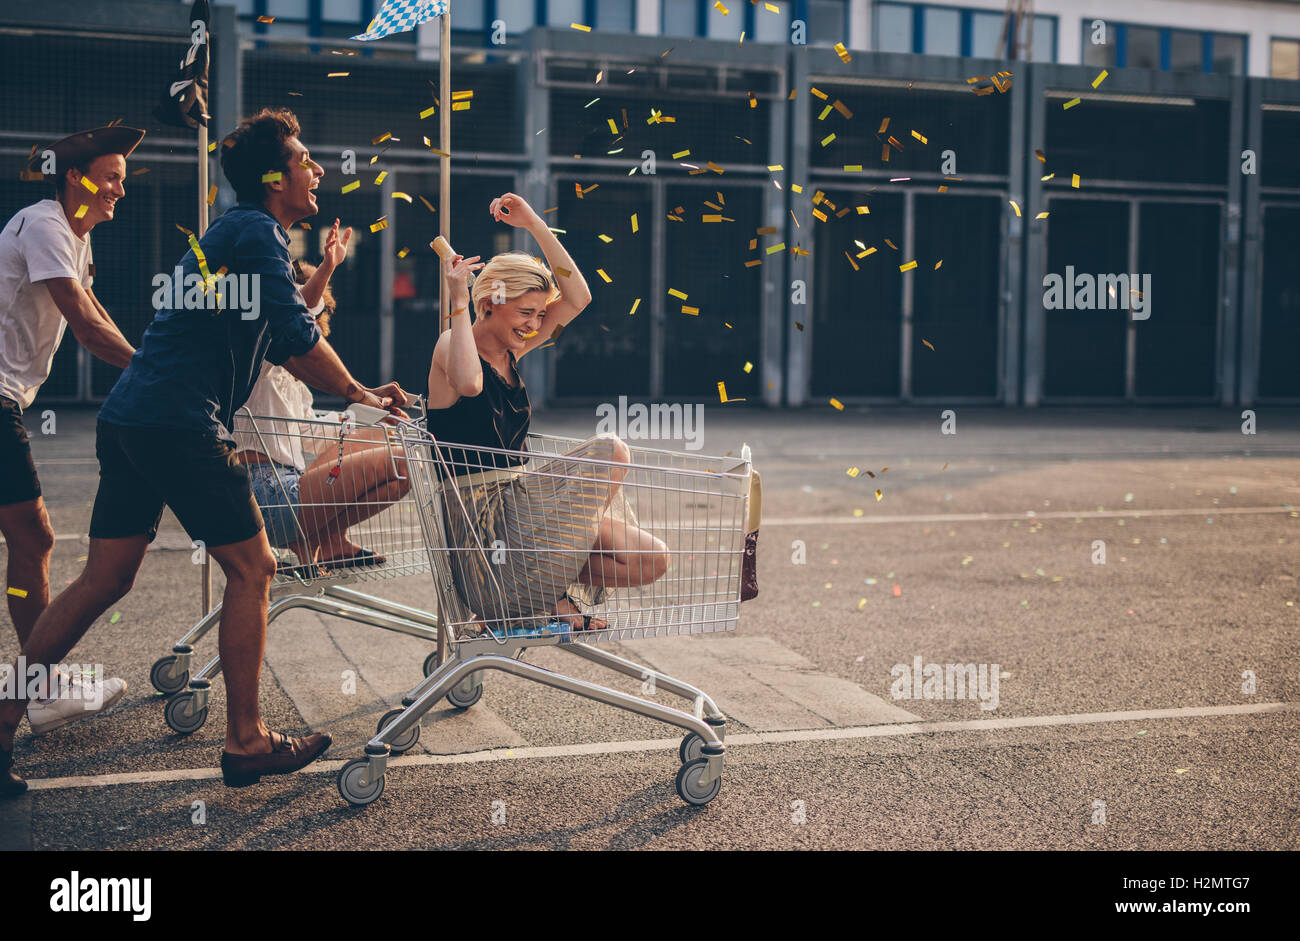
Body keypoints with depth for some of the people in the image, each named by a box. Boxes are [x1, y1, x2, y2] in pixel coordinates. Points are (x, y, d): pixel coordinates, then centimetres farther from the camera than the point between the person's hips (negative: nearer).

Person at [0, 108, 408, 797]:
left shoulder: (236, 233, 25)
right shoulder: (256, 232, -7)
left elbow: (284, 349, 28)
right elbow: (301, 338, -14)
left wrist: (356, 391, 21)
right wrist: (358, 393, 1)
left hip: (129, 421, 10)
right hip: (180, 425, -10)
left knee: (104, 580, 10)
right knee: (251, 568, 1)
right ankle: (245, 743, 8)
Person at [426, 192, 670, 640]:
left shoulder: (511, 350, 13)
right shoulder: (453, 346, -11)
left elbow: (577, 297, 7)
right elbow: (468, 383, -37)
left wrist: (534, 225, 0)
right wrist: (457, 303, -27)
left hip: (517, 501, 8)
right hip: (482, 515, -8)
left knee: (652, 560, -3)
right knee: (611, 450, -14)